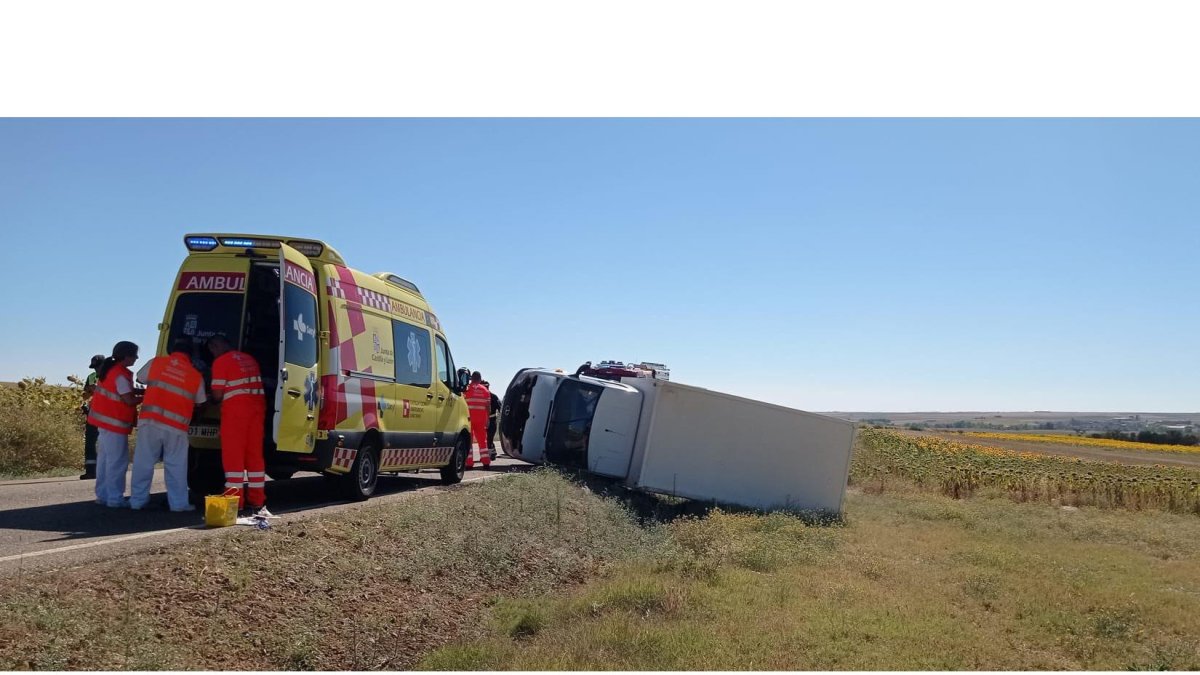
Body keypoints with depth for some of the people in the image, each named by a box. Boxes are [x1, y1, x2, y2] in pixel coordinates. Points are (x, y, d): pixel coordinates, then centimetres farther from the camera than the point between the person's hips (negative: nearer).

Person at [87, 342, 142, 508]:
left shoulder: (110, 368, 11)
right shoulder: (121, 375, -18)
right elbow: (129, 400, -18)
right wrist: (144, 398, -2)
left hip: (104, 420, 10)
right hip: (114, 423, -10)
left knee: (105, 458, 15)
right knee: (117, 461, -5)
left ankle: (103, 494, 23)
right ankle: (115, 498, -2)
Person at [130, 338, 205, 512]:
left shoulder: (156, 362, 5)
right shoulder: (196, 375, 4)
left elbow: (140, 378, 20)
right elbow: (200, 403, 12)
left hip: (149, 421, 1)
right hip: (176, 427, -1)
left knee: (143, 462, 10)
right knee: (176, 466, 7)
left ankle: (137, 500, 16)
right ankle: (178, 503, 8)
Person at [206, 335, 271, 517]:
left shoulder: (221, 361, -3)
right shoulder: (249, 359, 18)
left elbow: (218, 395, -6)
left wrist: (213, 399, 16)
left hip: (235, 410, -6)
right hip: (257, 407, 6)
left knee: (233, 456, -1)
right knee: (255, 455, 9)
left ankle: (235, 503, -3)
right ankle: (257, 502, 11)